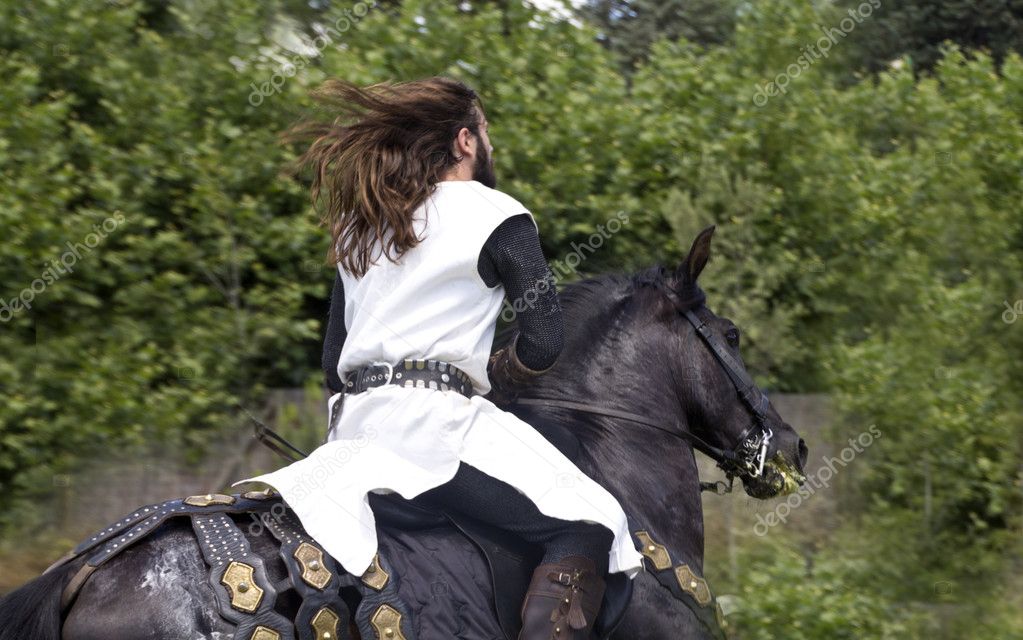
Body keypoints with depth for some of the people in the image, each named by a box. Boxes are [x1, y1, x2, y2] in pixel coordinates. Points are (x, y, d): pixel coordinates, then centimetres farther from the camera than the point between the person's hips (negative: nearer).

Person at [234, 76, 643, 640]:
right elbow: (543, 340, -6)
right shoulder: (494, 213, 2)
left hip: (354, 423, 8)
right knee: (586, 524, -10)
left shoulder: (359, 227, 22)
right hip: (435, 423, -7)